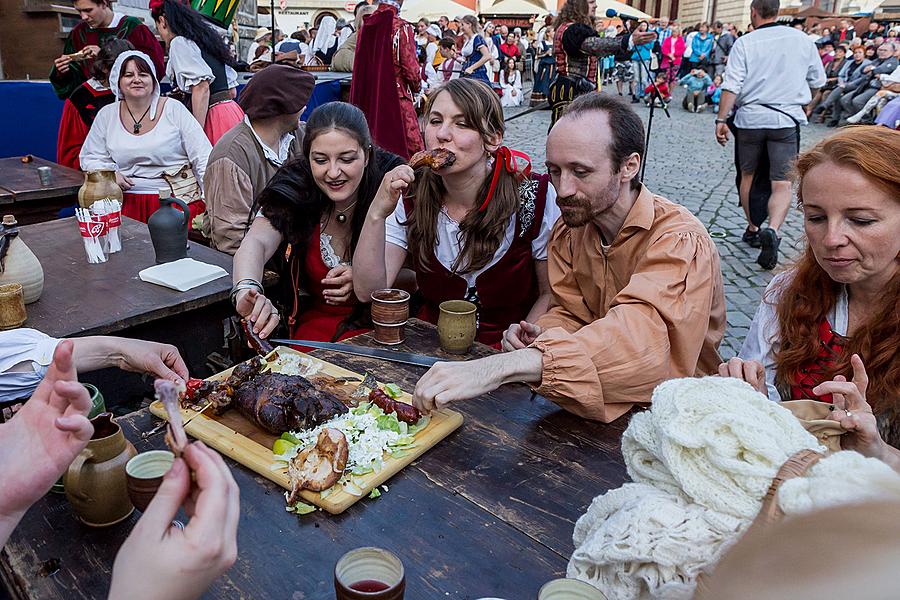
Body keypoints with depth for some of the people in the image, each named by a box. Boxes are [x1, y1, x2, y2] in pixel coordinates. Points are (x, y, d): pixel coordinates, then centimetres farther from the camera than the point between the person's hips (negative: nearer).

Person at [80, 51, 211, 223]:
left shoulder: (174, 109, 3)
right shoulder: (107, 115, 11)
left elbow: (204, 158, -1)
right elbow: (89, 157, 20)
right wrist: (109, 174, -2)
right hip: (127, 201, 3)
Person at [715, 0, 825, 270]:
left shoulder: (744, 43, -1)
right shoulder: (802, 39, 7)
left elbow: (731, 86, -10)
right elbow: (818, 81, 15)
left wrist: (721, 120, -6)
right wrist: (802, 104, 31)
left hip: (750, 117, 0)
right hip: (787, 119, 0)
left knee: (748, 175, 18)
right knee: (782, 184, -5)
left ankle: (752, 229, 26)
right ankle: (772, 230, -28)